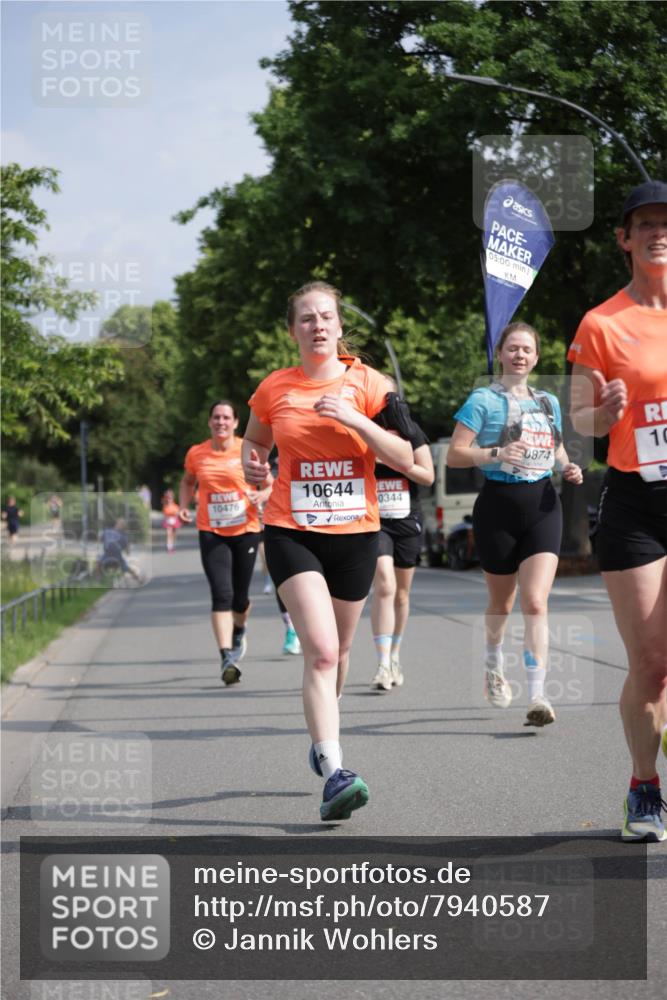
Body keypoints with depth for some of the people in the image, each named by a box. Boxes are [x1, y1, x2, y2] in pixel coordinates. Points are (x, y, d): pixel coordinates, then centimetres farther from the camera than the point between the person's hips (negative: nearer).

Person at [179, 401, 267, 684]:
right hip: (211, 533, 0)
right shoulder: (196, 454, 2)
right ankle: (227, 658, -16)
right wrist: (184, 506, 3)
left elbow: (270, 484, 5)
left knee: (240, 597, 10)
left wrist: (262, 495, -17)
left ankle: (239, 632, 44)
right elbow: (188, 482, 21)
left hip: (246, 530, 0)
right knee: (221, 594, -14)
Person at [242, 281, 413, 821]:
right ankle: (334, 772, -22)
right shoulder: (274, 389, 2)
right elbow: (256, 439, 21)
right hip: (292, 532, -2)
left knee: (338, 651, 15)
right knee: (321, 650, -18)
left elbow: (406, 458, -7)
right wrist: (251, 464, -1)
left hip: (355, 533, 2)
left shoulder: (366, 383, -2)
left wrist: (355, 419, -19)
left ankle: (323, 735, 42)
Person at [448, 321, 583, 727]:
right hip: (499, 504, -2)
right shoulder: (484, 400, -2)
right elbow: (455, 454, -7)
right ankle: (494, 663, 42)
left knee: (536, 602, -13)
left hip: (543, 504, 2)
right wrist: (496, 454, -22)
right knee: (502, 602, 12)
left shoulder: (549, 402, 14)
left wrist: (568, 467, 5)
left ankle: (538, 695, -17)